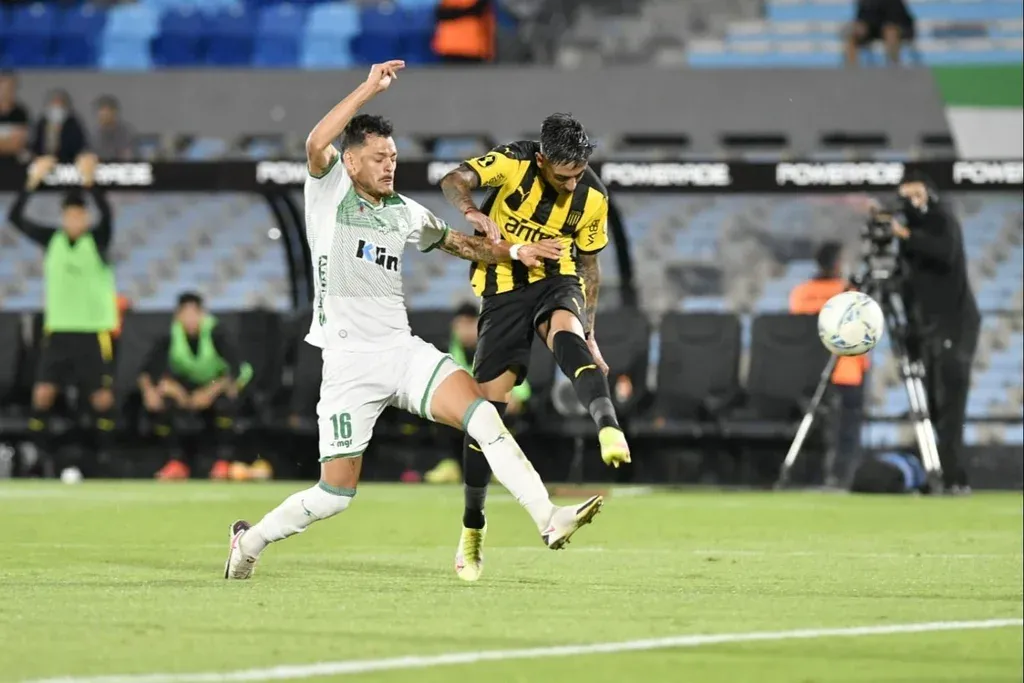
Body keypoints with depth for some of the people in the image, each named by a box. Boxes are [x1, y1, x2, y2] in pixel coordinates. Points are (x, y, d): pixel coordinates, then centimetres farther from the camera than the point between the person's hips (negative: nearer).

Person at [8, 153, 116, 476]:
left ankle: (103, 454, 10)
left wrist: (89, 183, -38)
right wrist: (33, 182, -17)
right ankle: (40, 453, 1)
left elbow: (106, 214, -25)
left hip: (94, 331, -2)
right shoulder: (52, 239, 3)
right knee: (43, 392, -7)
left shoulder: (98, 239, -4)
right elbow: (15, 218, -5)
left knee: (102, 397, -3)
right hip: (58, 329, 2)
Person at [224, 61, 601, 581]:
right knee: (336, 493, -2)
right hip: (349, 360, -4)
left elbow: (459, 244, 30)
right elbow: (316, 143, -21)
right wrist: (370, 89, -21)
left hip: (404, 351, 4)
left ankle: (548, 520, -26)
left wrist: (515, 252, 14)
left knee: (482, 414, -20)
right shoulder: (328, 191, 0)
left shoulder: (404, 213, 15)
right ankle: (251, 539, 23)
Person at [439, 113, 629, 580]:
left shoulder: (592, 198, -3)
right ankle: (472, 526, 10)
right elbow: (454, 181, -28)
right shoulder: (513, 163, -12)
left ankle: (608, 428, -60)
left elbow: (589, 265, 10)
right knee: (488, 401, -4)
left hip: (557, 282, 1)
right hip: (505, 286, -1)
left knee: (567, 336, -36)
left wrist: (589, 335, 7)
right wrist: (473, 212, -50)